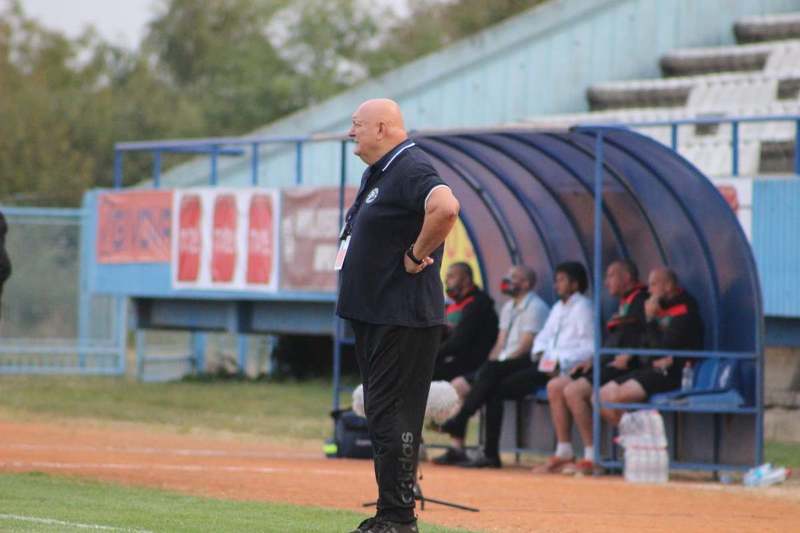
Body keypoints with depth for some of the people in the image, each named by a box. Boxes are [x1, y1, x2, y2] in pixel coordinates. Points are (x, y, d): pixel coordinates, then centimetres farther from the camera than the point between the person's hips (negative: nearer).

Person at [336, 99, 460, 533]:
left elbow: (446, 207, -35)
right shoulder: (376, 172, 17)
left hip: (402, 318, -11)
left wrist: (417, 255, -24)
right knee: (380, 413, 13)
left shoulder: (411, 169, -16)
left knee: (390, 415, -11)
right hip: (372, 317, 11)